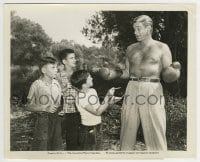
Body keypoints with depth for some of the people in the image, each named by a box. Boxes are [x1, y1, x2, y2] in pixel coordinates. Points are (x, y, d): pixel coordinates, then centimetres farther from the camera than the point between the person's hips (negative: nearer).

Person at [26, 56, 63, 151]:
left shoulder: (56, 84, 7)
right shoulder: (36, 85, -8)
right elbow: (29, 106, -5)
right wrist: (45, 108, -16)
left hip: (56, 119, 5)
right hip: (42, 119, -5)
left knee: (57, 147, 9)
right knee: (41, 148, -2)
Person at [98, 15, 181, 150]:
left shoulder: (162, 48, 4)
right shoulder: (131, 49, 15)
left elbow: (167, 77, 1)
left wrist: (174, 71, -21)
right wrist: (112, 73, 3)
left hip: (153, 90, -3)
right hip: (132, 89, 4)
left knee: (156, 135, -4)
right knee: (127, 132, 5)